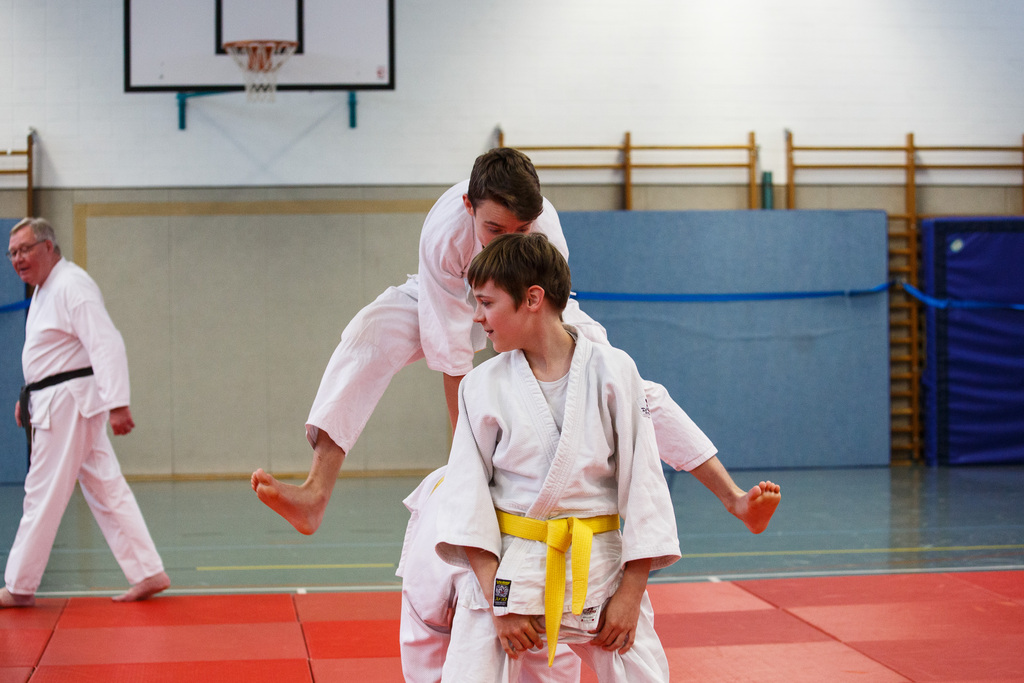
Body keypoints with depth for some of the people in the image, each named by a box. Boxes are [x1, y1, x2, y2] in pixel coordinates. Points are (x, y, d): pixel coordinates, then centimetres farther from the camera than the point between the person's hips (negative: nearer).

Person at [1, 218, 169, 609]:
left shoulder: (72, 286, -16)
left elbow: (107, 345, -24)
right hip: (55, 403, 10)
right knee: (106, 490, 8)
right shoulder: (44, 290, 17)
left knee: (43, 493, -1)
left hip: (70, 404, -10)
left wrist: (117, 404, -29)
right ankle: (149, 573, 9)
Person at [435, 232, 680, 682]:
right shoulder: (483, 386, 0)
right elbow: (468, 490, -1)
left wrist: (630, 593, -4)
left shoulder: (612, 371, -4)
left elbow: (642, 479, -2)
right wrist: (498, 600, -9)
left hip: (597, 568, 0)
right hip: (506, 570, 1)